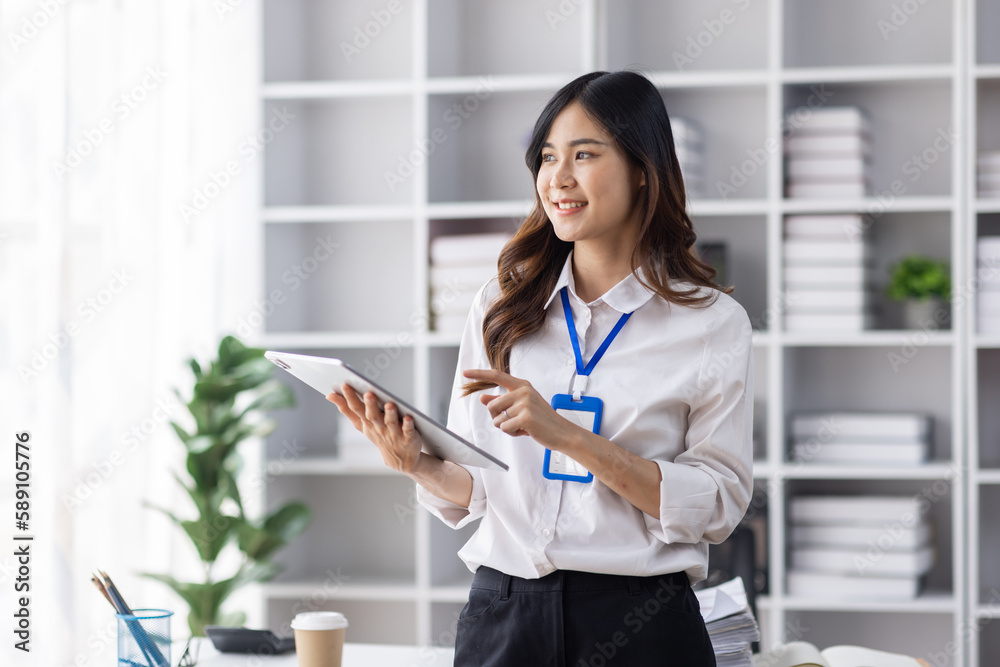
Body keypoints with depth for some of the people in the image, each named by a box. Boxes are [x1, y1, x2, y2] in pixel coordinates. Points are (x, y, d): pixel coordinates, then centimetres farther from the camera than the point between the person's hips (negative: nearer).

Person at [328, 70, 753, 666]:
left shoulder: (713, 322, -3)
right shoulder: (501, 307, 6)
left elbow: (718, 504, -10)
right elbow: (472, 490, 8)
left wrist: (567, 435, -18)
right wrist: (422, 466, -14)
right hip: (503, 612, 3)